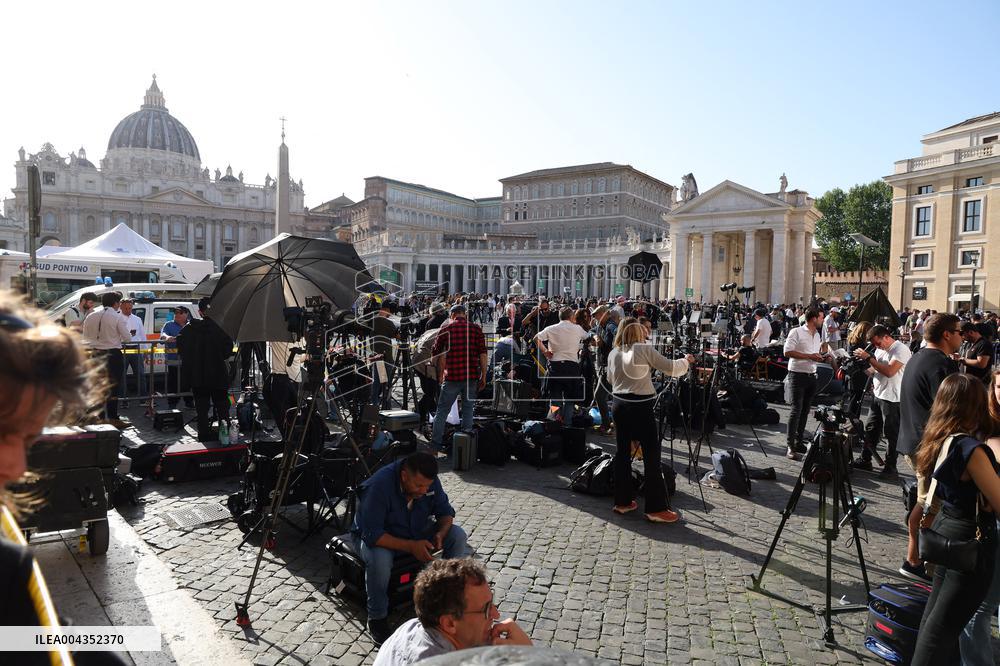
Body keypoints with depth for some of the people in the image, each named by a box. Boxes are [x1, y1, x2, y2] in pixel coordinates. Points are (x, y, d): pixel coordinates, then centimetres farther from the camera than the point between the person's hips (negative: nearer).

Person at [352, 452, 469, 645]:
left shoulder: (430, 481, -16)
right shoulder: (378, 486, -33)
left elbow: (445, 512, -4)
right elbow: (372, 534, -35)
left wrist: (440, 533, -25)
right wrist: (411, 547, -40)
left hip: (417, 532, 5)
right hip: (377, 538, -5)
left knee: (458, 535, -14)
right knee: (379, 558, -39)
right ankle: (377, 618, -15)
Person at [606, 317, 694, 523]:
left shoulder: (613, 354, 8)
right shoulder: (644, 349, -7)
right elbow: (670, 368, -6)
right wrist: (686, 361, 12)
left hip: (618, 404, 6)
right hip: (640, 407, -6)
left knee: (623, 452, 12)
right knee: (651, 456, -1)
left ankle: (622, 502, 20)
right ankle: (656, 508, 1)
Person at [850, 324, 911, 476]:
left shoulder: (901, 349, -16)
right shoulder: (880, 349, 11)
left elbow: (889, 371, -26)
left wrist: (868, 358, -22)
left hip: (892, 399, -8)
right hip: (878, 395, 8)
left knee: (891, 434, 2)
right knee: (870, 429, 14)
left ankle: (890, 466, 12)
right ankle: (865, 460, 25)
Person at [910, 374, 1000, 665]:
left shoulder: (938, 441, 1)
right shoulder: (969, 448, -23)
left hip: (945, 531, 8)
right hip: (971, 542, -7)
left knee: (935, 614, 21)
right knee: (943, 625, 1)